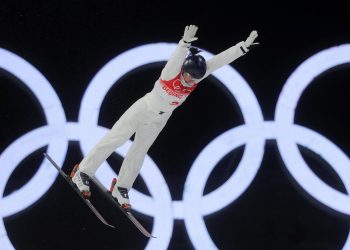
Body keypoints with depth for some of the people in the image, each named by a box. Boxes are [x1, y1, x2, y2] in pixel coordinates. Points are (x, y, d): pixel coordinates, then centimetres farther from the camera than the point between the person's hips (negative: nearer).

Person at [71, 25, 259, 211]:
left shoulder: (198, 73, -18)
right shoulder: (171, 73, -33)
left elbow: (222, 59, -21)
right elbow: (176, 59, -55)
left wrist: (244, 46, -27)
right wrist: (185, 43, -73)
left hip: (159, 120, 5)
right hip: (143, 110, -5)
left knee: (139, 152, 15)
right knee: (113, 140, 1)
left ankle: (121, 190, 28)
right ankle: (83, 173, 12)